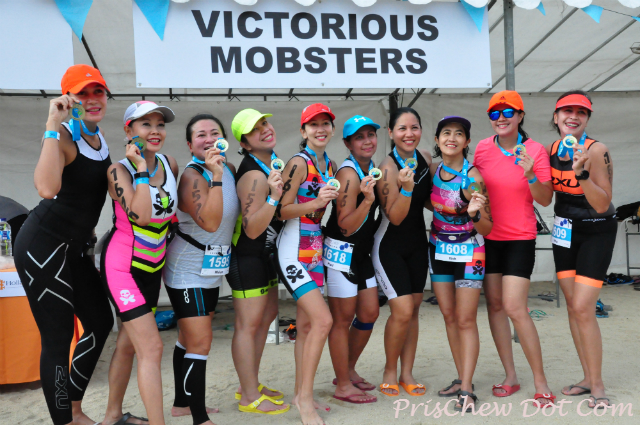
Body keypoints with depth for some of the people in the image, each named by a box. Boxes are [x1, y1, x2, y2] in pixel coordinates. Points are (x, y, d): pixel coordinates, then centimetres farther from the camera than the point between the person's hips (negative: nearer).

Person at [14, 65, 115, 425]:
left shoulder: (101, 140, 9)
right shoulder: (63, 138, -17)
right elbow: (47, 188, -38)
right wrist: (53, 125, -34)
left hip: (74, 247, 9)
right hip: (43, 245, -9)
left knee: (101, 322, 18)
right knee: (58, 337, -3)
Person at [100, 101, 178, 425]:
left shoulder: (170, 165, 2)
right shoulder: (119, 170, -15)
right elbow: (140, 216, -31)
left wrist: (167, 256, 17)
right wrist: (141, 169, -24)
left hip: (152, 266, 6)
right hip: (122, 265, -6)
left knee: (128, 344, 17)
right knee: (152, 348, -12)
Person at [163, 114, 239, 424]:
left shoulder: (229, 168, 4)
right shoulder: (192, 176, -19)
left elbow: (237, 212, 18)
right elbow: (210, 222, -33)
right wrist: (215, 177, -36)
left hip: (211, 270, 8)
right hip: (187, 270, -8)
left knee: (190, 338, 18)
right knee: (200, 342, -10)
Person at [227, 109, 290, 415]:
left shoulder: (273, 161, 6)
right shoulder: (254, 175, -25)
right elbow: (252, 229, -30)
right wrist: (273, 196, -38)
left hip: (266, 253, 10)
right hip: (247, 255, -10)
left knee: (267, 316, 18)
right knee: (249, 324, -1)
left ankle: (251, 385, 32)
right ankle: (250, 397, 13)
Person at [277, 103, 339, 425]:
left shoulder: (330, 165, 12)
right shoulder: (298, 163, -11)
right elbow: (281, 210, -15)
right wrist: (316, 203, -25)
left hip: (316, 250, 8)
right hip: (294, 250, -8)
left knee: (306, 324, 12)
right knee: (322, 320, -15)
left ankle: (301, 393, 24)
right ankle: (305, 397, -2)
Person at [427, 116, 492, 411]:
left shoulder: (472, 177, -20)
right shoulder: (432, 169, -3)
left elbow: (487, 228, -19)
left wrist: (475, 213, -38)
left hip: (468, 251, -6)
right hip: (439, 248, 6)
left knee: (465, 320, -4)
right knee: (449, 316, 10)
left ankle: (467, 390, 3)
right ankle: (461, 378, 23)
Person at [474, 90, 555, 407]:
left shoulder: (535, 151, -8)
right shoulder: (483, 148, 1)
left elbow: (545, 200, -9)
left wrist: (530, 176, -25)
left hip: (519, 238, -4)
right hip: (488, 235, 4)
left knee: (514, 308, -12)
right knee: (494, 304, 6)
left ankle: (540, 382, 5)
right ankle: (510, 377, 20)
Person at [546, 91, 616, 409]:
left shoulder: (597, 151, -19)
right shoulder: (550, 150, -2)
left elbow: (602, 205, -23)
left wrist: (582, 173, -35)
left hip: (596, 233, -6)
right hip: (564, 231, 6)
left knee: (583, 309, -10)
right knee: (572, 306, 8)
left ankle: (597, 387, 6)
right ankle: (587, 378, 21)